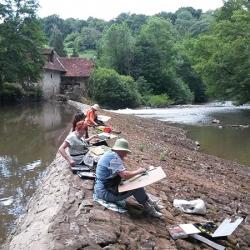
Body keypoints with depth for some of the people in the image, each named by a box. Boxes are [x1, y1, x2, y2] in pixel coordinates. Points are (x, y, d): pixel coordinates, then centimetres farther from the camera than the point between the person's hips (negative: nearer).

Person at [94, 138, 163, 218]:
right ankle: (148, 209, 4)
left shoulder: (109, 154, 9)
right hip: (106, 193, -10)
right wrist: (138, 171, -13)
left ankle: (150, 203, 14)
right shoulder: (114, 158, -22)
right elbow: (125, 175, -29)